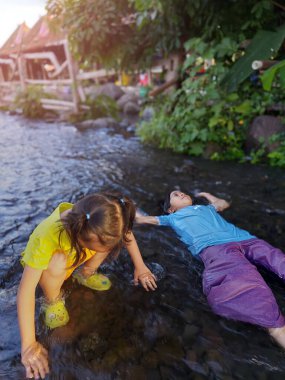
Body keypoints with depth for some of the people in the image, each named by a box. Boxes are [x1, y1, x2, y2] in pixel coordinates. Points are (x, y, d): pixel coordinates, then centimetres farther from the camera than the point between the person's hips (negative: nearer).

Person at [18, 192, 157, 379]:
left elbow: (126, 232, -13)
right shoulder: (45, 238, -43)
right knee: (57, 263, -38)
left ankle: (85, 273, 5)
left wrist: (140, 266, -11)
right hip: (44, 263, -3)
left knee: (109, 235, -22)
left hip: (77, 257, 4)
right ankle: (53, 299, -4)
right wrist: (29, 345, -36)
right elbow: (26, 288, -38)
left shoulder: (99, 220, -31)